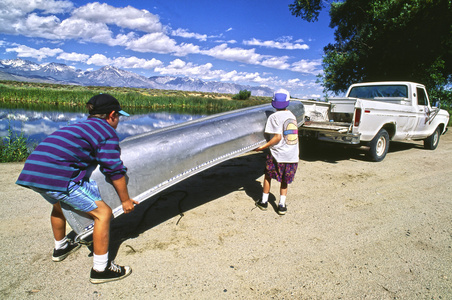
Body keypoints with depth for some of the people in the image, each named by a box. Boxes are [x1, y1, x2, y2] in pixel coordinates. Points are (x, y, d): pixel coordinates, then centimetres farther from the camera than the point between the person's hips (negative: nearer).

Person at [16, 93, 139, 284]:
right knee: (103, 213, -1)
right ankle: (100, 269, 7)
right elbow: (115, 171, -2)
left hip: (30, 172, 10)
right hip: (58, 178, -10)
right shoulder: (107, 131, 0)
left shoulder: (79, 126, 25)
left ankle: (60, 248, 55)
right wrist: (125, 200, 9)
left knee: (59, 205, 36)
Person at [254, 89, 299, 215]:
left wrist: (263, 146, -9)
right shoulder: (292, 115, 9)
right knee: (285, 180, 18)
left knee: (268, 176, 16)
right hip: (293, 156, 5)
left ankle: (264, 202, 26)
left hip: (277, 155, -4)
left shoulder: (274, 117, -10)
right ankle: (282, 205, 17)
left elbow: (278, 137, -16)